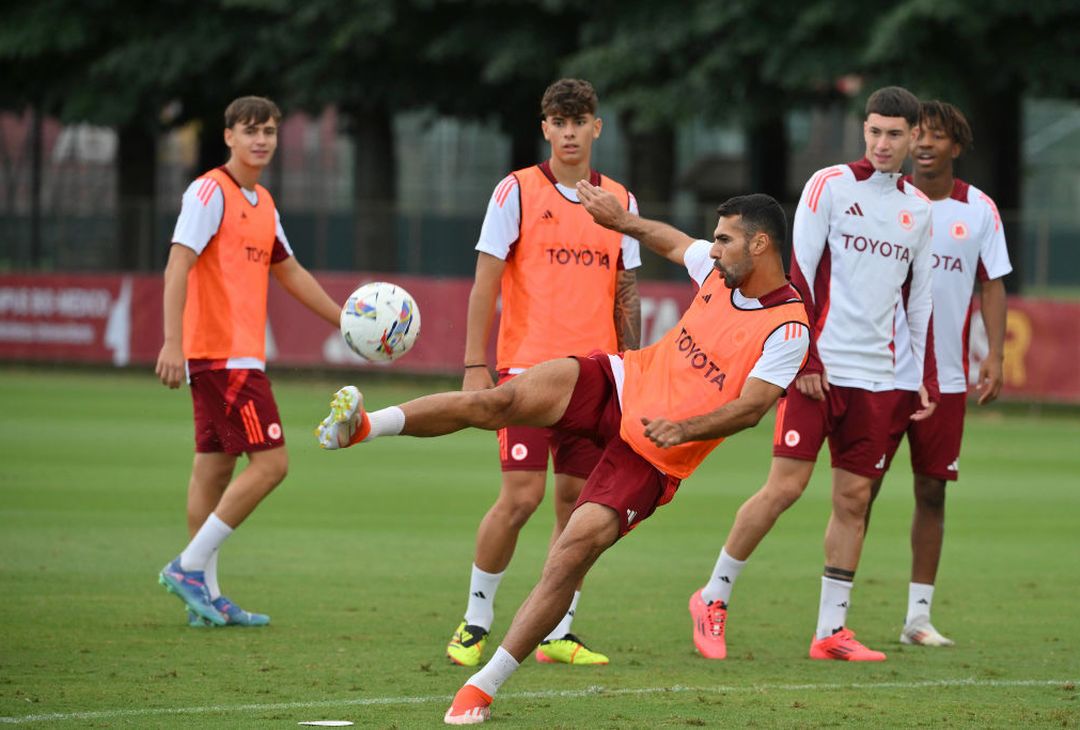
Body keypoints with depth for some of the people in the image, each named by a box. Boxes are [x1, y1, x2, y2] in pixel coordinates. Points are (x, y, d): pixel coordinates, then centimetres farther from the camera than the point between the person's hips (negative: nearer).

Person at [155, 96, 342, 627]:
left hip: (239, 353, 9)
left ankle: (206, 597, 10)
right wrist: (172, 342, -26)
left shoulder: (263, 204, 18)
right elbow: (178, 265, -17)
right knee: (270, 462, -12)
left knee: (214, 468, 9)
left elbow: (289, 272, 29)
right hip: (223, 352, -9)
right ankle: (191, 567, -9)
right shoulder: (210, 192, -10)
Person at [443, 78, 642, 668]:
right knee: (520, 496, -10)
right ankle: (475, 622, 5)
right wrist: (475, 367, -9)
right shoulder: (516, 192, -1)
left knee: (579, 500, 2)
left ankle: (558, 634, 10)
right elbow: (485, 283, -3)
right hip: (528, 368, -4)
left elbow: (626, 293, 15)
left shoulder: (620, 202, 11)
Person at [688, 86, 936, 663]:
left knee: (854, 497, 3)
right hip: (819, 369, -5)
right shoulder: (829, 186, -2)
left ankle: (830, 630, 8)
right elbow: (797, 274, -5)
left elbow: (920, 296, 19)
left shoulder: (918, 209, 13)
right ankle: (713, 600, 5)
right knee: (785, 487, -9)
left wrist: (925, 376, 14)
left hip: (876, 377, 5)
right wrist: (803, 357, -12)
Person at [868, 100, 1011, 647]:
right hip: (883, 371, -2)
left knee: (932, 491, 5)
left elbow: (992, 284, 8)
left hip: (947, 376, 2)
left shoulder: (979, 209, 4)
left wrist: (995, 354, -2)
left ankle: (918, 616, 12)